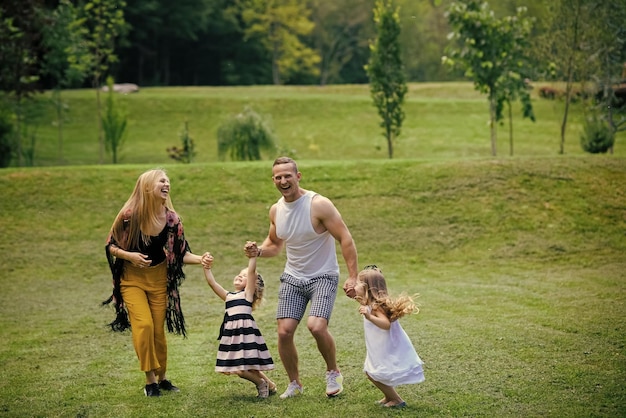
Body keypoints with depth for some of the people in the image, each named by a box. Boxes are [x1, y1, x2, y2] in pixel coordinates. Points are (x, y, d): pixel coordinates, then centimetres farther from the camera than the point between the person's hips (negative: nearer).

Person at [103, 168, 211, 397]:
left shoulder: (171, 219, -11)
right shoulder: (129, 215, -19)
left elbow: (181, 253, -4)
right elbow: (110, 245, -8)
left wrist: (200, 259, -22)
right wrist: (129, 255, -25)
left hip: (158, 277, 3)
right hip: (132, 277, -3)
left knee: (158, 329, 5)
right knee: (143, 325, -17)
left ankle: (162, 378, 24)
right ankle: (150, 380, -4)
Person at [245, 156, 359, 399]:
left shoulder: (319, 205, -17)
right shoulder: (276, 210, 2)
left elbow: (345, 239, -17)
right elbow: (274, 244, 19)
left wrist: (353, 277, -23)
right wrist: (259, 251, -5)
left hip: (323, 277, -5)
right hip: (293, 278, 5)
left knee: (316, 327, -23)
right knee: (284, 331, -6)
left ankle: (333, 373, 5)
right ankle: (294, 384, 16)